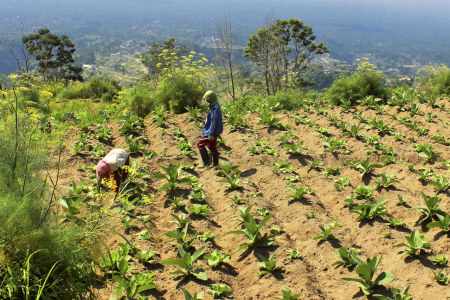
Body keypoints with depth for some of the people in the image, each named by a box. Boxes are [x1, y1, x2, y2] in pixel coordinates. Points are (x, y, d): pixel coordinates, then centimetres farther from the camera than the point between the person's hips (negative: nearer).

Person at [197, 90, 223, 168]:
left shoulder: (214, 108, -21)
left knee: (200, 144, -4)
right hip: (214, 132, 10)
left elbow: (213, 122, -24)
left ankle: (206, 162, -1)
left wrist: (211, 134, -24)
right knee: (212, 147, 15)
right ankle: (215, 164, 21)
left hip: (211, 132, -10)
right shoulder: (214, 107, 12)